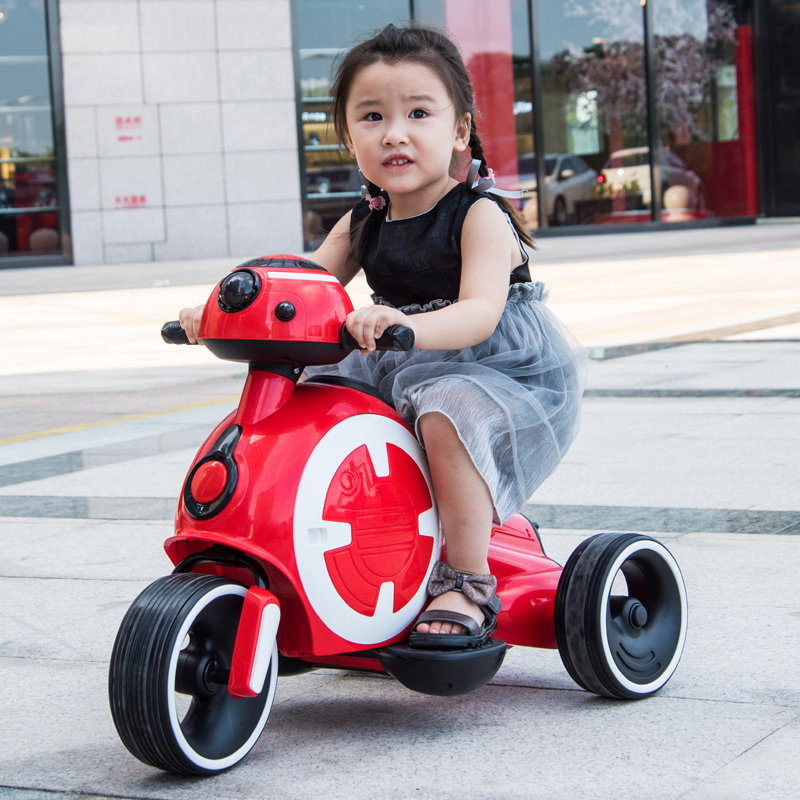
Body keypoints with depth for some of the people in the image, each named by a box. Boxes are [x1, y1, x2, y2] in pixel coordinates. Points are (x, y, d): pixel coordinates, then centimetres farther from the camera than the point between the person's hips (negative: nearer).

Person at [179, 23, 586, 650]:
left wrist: (404, 325, -51)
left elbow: (479, 314, -30)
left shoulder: (479, 215, -15)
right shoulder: (362, 225, 6)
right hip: (403, 370, 8)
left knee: (446, 412, -36)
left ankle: (467, 583, -25)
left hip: (503, 375, -7)